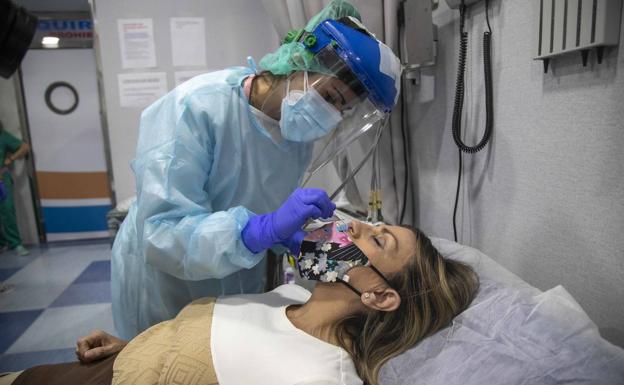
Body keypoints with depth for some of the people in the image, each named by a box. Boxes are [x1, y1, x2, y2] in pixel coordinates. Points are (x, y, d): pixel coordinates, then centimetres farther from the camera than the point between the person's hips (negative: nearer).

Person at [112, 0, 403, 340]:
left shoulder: (298, 131, -8)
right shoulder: (194, 108, -28)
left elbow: (261, 210, 3)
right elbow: (160, 232, -33)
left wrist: (290, 237, -17)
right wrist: (264, 228, -43)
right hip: (165, 288, -5)